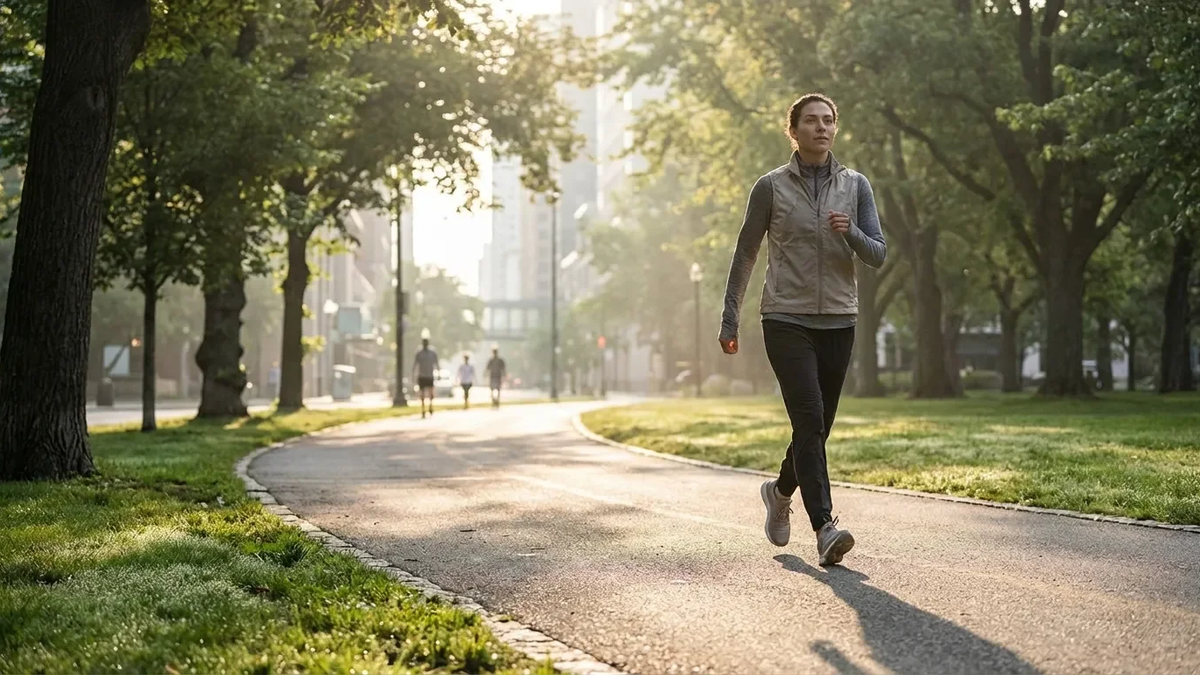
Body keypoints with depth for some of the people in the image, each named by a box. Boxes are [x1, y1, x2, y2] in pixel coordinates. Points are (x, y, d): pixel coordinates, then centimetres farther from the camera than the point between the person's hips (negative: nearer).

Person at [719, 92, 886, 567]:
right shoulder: (771, 187, 0)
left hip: (838, 322, 4)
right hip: (787, 321, -3)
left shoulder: (855, 185, 6)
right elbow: (745, 255, 6)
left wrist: (851, 233, -20)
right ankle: (825, 528, -20)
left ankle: (780, 491, 39)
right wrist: (729, 320, 5)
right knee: (809, 420, -17)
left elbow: (878, 255, 2)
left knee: (816, 426, 10)